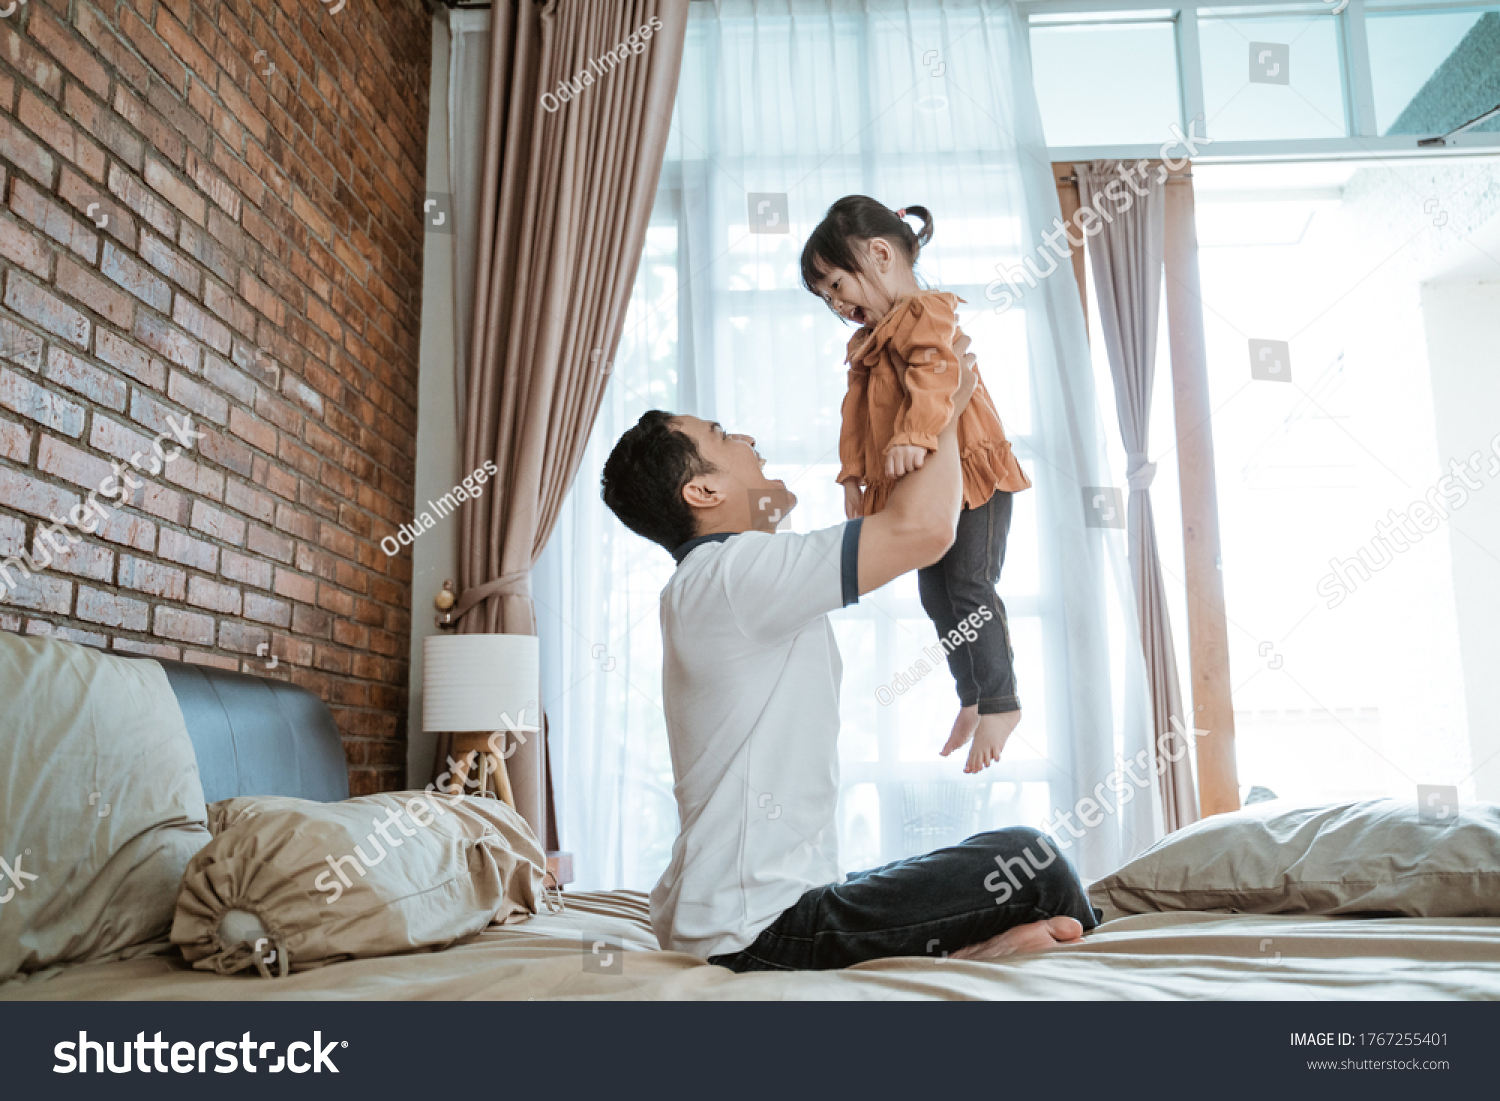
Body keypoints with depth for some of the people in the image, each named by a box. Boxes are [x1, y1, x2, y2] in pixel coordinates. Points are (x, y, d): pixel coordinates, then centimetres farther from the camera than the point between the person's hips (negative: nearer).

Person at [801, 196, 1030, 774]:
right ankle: (972, 697, 25)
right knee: (936, 597, 12)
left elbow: (936, 373, -30)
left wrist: (915, 435, -44)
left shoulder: (928, 313, -12)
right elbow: (857, 412, 22)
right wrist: (854, 474, 15)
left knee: (969, 588, -8)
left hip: (969, 474, -10)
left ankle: (999, 702, 4)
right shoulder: (868, 342, 19)